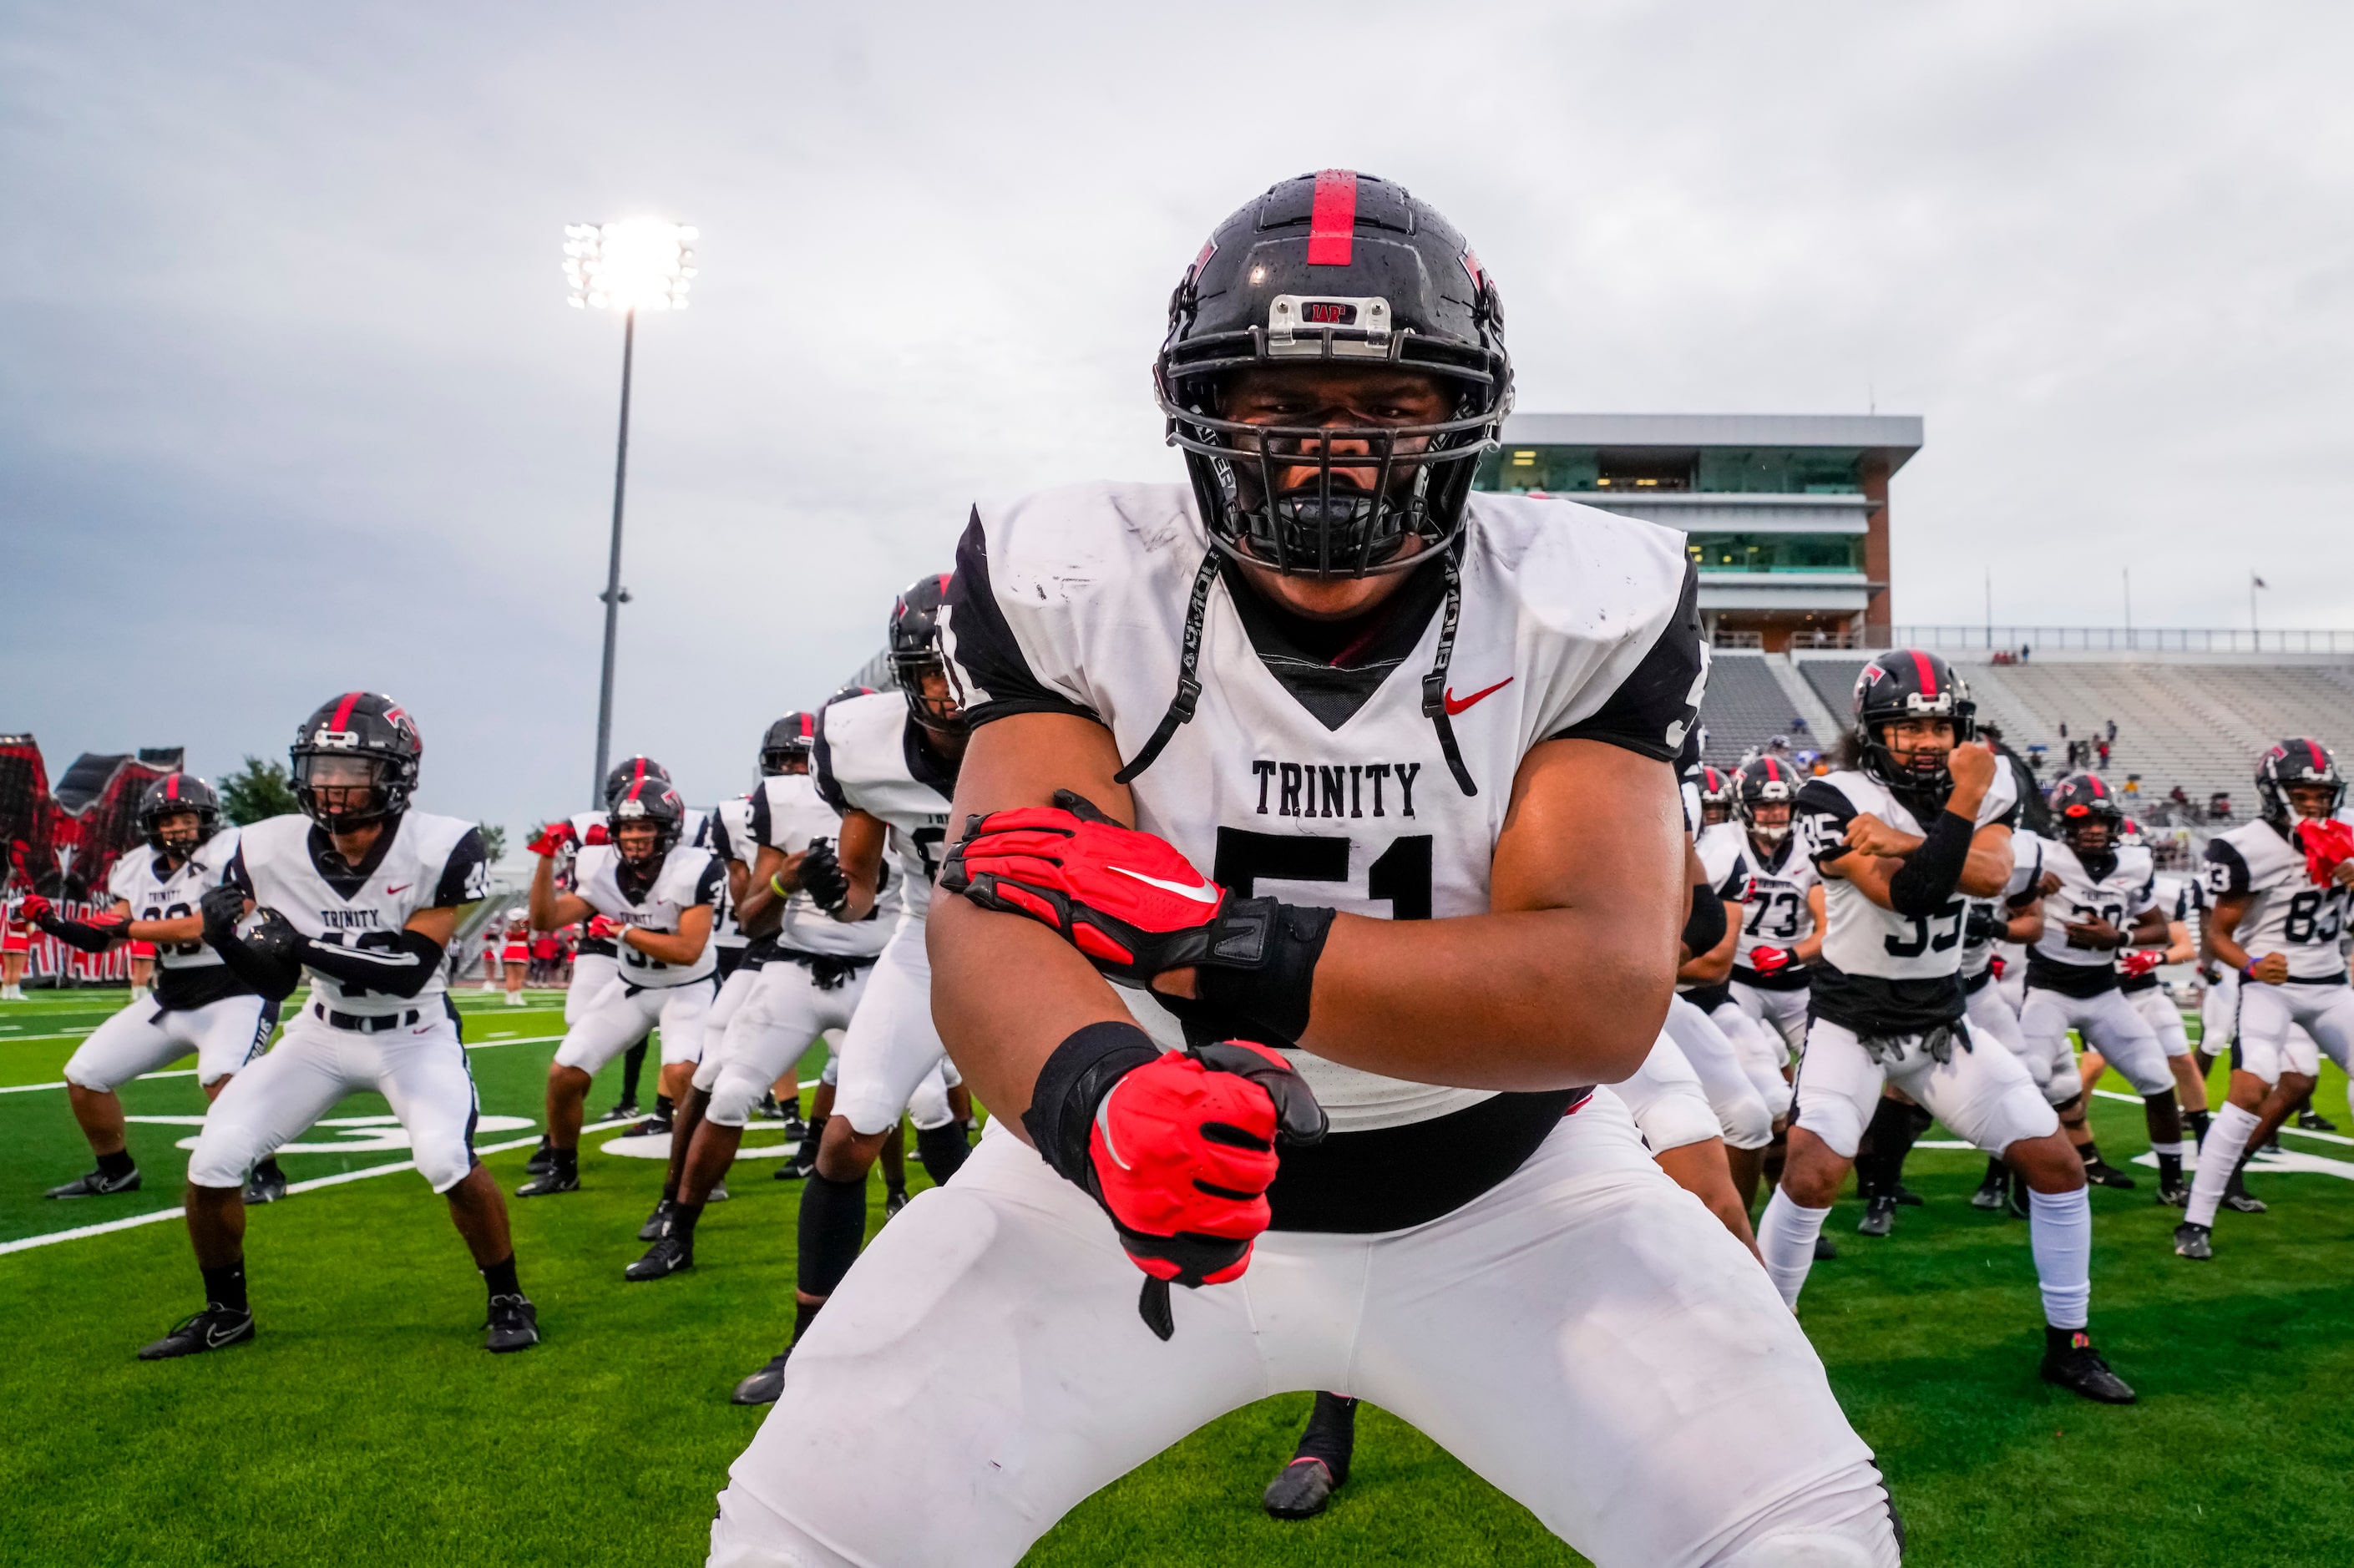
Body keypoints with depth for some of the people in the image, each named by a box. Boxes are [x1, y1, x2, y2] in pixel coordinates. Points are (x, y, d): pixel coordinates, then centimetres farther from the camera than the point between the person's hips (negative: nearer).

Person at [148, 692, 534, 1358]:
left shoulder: (440, 850, -25)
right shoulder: (268, 852, -13)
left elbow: (410, 970, -27)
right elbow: (273, 983, -4)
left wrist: (303, 944, -36)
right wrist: (235, 936, -25)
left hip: (415, 1034, -4)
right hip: (323, 1031, 4)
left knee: (448, 1161, -25)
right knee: (212, 1163, -3)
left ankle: (508, 1301, 0)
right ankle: (225, 1313, 23)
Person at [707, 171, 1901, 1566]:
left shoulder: (1580, 610, -16)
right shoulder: (1079, 589, -15)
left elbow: (1607, 994, -26)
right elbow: (990, 927, -26)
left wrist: (1190, 938, -33)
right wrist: (1100, 1100, -51)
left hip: (1503, 1195, 1)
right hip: (1146, 1182, 1)